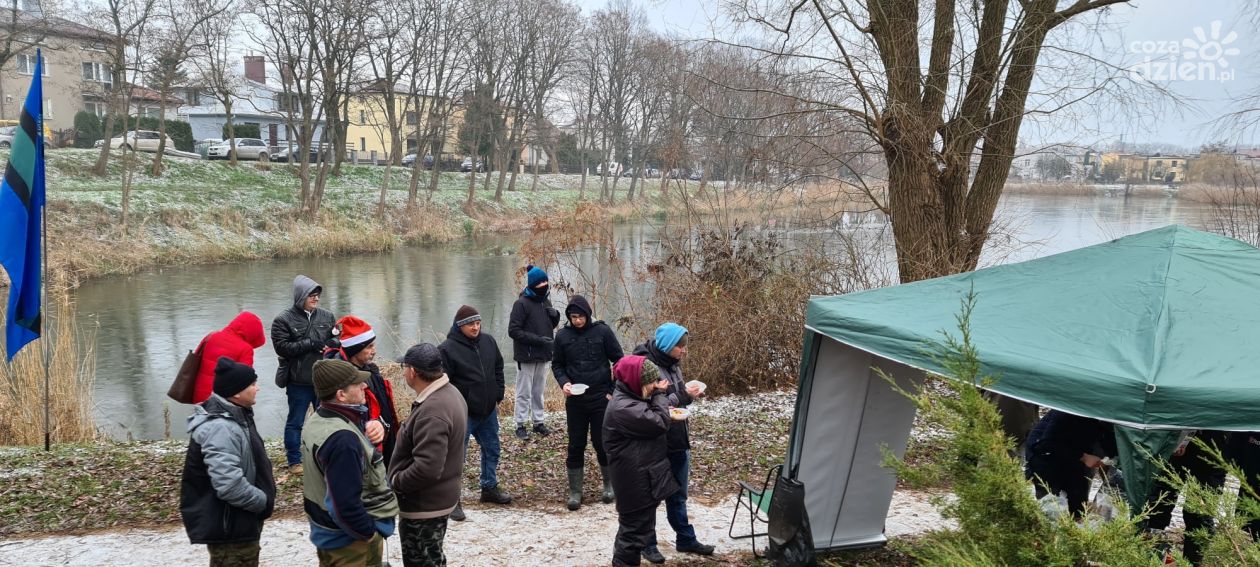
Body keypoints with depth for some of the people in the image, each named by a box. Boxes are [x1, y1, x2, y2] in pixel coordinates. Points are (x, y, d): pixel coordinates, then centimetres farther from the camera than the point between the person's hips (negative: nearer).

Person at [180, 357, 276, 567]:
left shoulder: (232, 415, 8)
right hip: (229, 528, -11)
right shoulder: (221, 428, -27)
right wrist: (264, 501, -19)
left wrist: (262, 499, 13)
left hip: (236, 522, 11)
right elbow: (229, 485, -34)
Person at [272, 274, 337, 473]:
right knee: (295, 422, 8)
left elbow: (338, 339, 11)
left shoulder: (326, 317, 5)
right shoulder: (283, 320, -7)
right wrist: (311, 344, -18)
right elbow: (281, 347, -15)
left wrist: (330, 345, -12)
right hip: (298, 382, -4)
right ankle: (295, 461, 19)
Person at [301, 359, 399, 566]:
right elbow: (346, 503, -32)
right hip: (349, 537, -9)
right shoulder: (342, 439, -31)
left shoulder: (316, 420, -1)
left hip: (325, 528, 9)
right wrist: (371, 533, -19)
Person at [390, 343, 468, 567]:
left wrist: (396, 481, -18)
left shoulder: (432, 411, -30)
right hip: (438, 496, 10)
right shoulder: (449, 393, 3)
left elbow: (427, 469, -35)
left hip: (424, 504, -10)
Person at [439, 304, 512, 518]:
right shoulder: (447, 349, -15)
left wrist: (498, 397, 14)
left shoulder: (488, 342, 3)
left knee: (492, 450, 19)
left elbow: (498, 369, 16)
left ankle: (490, 488, 37)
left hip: (488, 412, 7)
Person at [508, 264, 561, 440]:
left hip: (543, 355, 6)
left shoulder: (545, 302, 9)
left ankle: (538, 422, 22)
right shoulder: (521, 304, -12)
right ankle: (521, 425, 9)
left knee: (538, 391, 14)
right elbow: (513, 330, -15)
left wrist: (555, 316, -5)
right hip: (526, 355, -6)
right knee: (524, 392, 2)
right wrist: (538, 339, -21)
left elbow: (551, 325, 19)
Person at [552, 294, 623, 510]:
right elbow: (557, 365, 9)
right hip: (574, 399, 2)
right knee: (576, 445, 5)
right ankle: (575, 492, 13)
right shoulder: (562, 336, 0)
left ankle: (609, 485, 24)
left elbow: (619, 360, 0)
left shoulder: (602, 331, -5)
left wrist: (613, 390, -5)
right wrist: (564, 382, -10)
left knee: (602, 443, 5)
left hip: (601, 397, -1)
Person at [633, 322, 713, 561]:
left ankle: (686, 539, 31)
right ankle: (648, 544, 23)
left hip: (678, 442, 7)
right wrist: (683, 396, -22)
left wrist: (690, 393, -3)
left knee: (677, 495, 19)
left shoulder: (672, 364, 5)